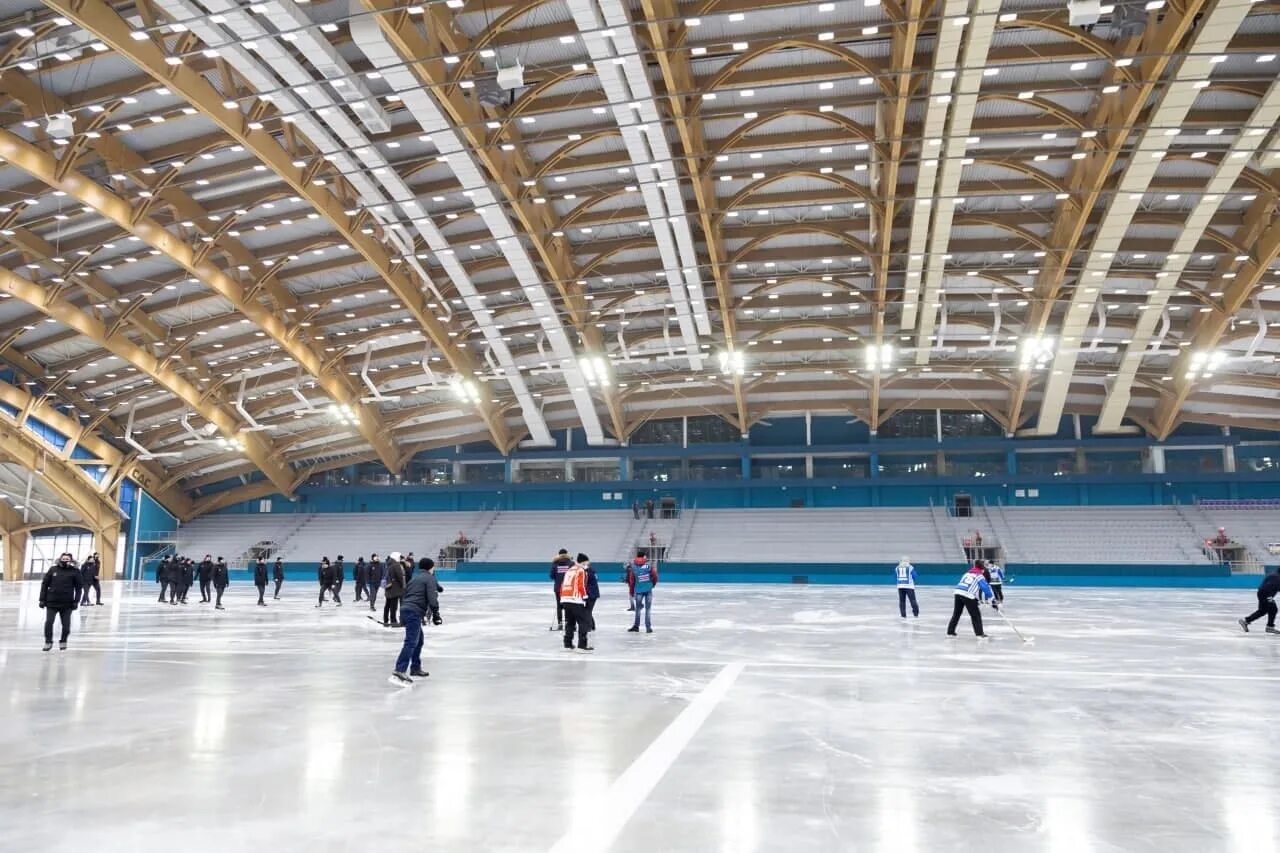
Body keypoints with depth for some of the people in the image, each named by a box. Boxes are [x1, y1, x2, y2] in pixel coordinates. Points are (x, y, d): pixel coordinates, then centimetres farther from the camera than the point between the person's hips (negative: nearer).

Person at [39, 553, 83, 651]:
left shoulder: (75, 571, -1)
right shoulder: (53, 569, 2)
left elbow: (79, 587, 1)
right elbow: (45, 584, 5)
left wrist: (76, 601, -5)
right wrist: (42, 599, 2)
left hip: (67, 604, -1)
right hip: (52, 602, 1)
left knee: (66, 625, 6)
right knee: (48, 622, -3)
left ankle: (63, 642, 25)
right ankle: (48, 642, 15)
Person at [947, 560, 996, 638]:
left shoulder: (967, 573, 24)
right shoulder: (980, 576, 6)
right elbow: (986, 589, 0)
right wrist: (994, 602, 3)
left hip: (958, 592, 6)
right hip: (968, 596, -6)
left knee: (956, 613, 16)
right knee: (976, 615, 7)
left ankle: (950, 631, 20)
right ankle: (979, 633, 4)